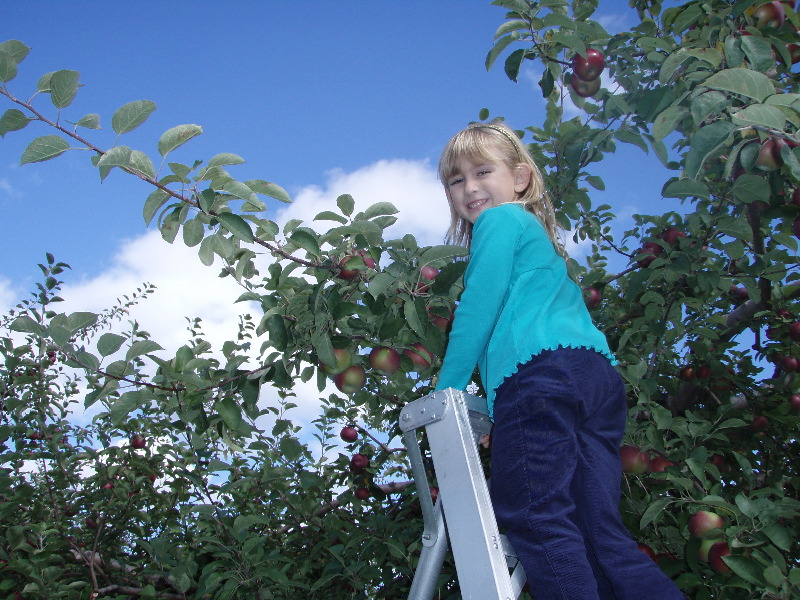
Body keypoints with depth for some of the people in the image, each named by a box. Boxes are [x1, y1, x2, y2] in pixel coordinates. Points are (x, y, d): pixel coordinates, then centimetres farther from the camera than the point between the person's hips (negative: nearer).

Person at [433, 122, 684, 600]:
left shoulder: (500, 220, 10)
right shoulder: (540, 235, 37)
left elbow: (478, 309, 0)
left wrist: (446, 390, 5)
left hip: (541, 369, -9)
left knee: (535, 518, -15)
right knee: (600, 532, 3)